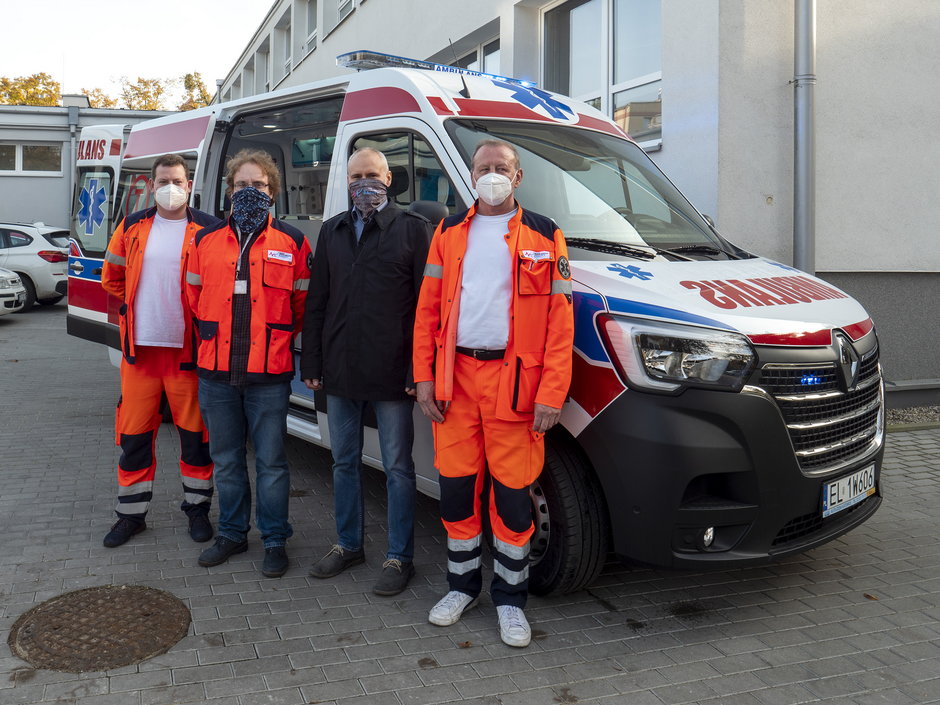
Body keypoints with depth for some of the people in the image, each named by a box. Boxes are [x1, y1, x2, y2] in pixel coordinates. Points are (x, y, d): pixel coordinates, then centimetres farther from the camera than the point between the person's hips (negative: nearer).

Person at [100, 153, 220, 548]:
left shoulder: (207, 230, -2)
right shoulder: (132, 228, 9)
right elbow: (111, 276, 21)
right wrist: (136, 307, 13)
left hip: (188, 348, -3)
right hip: (140, 347, 3)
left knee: (195, 430, 5)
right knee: (134, 431, 8)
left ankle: (197, 507, 22)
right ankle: (131, 513, 22)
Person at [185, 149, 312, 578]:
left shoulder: (292, 243, 2)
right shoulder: (206, 241, 9)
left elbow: (302, 305, 7)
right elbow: (194, 298, 18)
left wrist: (279, 339, 8)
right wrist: (214, 339, 14)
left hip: (269, 374, -3)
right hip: (216, 371, 3)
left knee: (270, 461, 3)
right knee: (226, 459, 14)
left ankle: (275, 541, 18)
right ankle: (232, 533, 30)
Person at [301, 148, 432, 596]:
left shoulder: (413, 228, -1)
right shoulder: (332, 231, 14)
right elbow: (316, 303, 15)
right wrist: (311, 362, 8)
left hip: (392, 374, -5)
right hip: (340, 372, 5)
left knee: (397, 468, 5)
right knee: (344, 462, 16)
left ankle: (399, 557, 17)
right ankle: (348, 544, 32)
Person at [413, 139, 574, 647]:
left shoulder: (543, 237, 3)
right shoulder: (449, 232, 12)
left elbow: (560, 322, -3)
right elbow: (428, 310, 11)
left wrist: (551, 394, -10)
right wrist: (424, 377, 2)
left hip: (514, 381, -2)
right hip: (455, 377, 3)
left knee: (512, 492, 2)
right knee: (456, 486, 9)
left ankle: (510, 598, 20)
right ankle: (462, 585, 29)